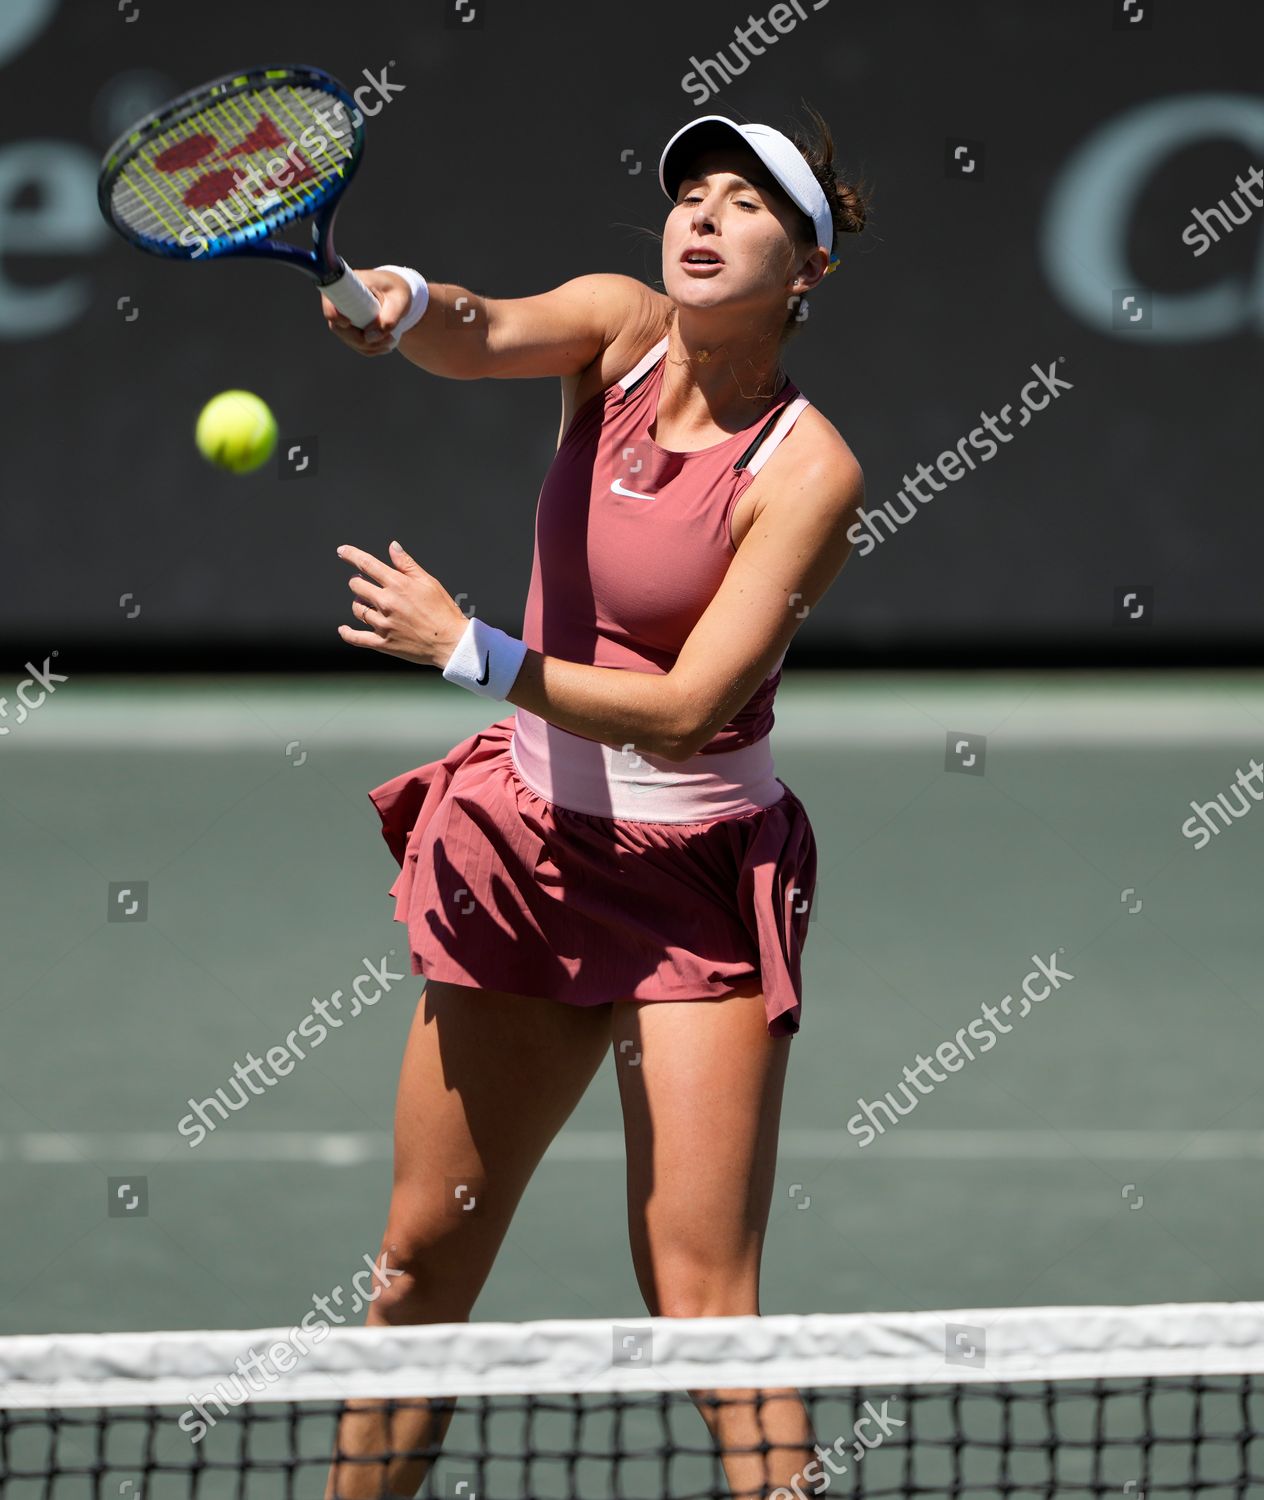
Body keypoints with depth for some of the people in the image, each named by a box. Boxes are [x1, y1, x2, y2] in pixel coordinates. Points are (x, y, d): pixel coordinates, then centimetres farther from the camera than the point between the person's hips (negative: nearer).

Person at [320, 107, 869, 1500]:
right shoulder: (618, 330, -2)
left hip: (695, 875, -5)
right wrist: (402, 303, -45)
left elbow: (684, 711, -21)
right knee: (422, 1260, 10)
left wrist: (468, 649, -20)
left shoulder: (807, 470, -16)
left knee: (702, 1306, -13)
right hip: (528, 844, 5)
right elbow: (481, 338, -23)